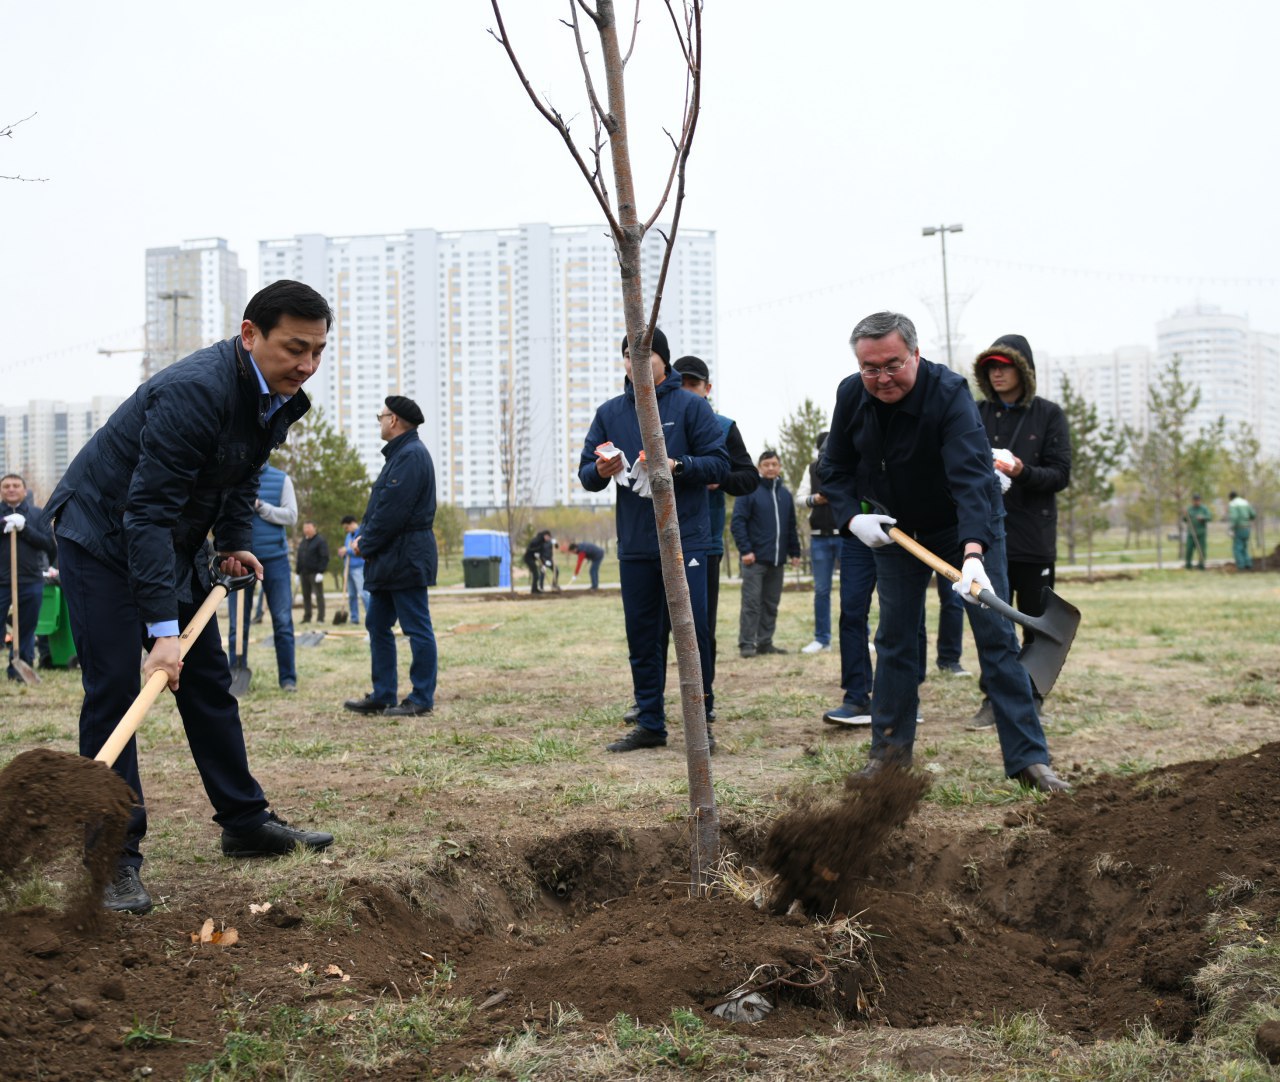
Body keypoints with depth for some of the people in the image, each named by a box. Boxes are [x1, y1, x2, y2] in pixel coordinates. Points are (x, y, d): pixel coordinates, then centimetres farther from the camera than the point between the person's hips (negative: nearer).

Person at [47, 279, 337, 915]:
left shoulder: (278, 398, -3)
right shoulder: (195, 390, -31)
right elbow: (148, 512, -33)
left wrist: (234, 545, 1)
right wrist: (163, 629, -36)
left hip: (173, 542, 8)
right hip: (100, 535, -8)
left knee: (208, 682, 11)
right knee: (113, 690, -12)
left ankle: (245, 823, 20)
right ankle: (116, 856, -6)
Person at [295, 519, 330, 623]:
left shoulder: (320, 541, -5)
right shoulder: (302, 542, 18)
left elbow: (324, 557, -11)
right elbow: (299, 558, 22)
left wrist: (320, 572, -18)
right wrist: (298, 573, 16)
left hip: (315, 573, -7)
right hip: (304, 573, 7)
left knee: (319, 595, -6)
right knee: (305, 595, 9)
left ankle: (320, 618, -6)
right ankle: (307, 617, 14)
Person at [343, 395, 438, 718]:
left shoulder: (411, 455, -15)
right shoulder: (400, 453, 18)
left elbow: (392, 510, -21)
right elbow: (381, 503, 20)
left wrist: (366, 544, -11)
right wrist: (364, 536, 6)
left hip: (406, 558, -11)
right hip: (389, 559, 11)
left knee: (417, 628, -4)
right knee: (377, 625, 13)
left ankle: (422, 699, 2)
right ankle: (382, 696, 18)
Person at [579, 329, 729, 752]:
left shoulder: (690, 406, 0)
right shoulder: (609, 412, 11)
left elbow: (719, 464, -5)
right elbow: (585, 474, 9)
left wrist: (676, 465, -21)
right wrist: (599, 471, -14)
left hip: (685, 540, -4)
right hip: (633, 545, 4)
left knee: (693, 631, -3)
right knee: (641, 637, 9)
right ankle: (650, 724, 18)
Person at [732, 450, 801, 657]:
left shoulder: (785, 494, 14)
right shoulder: (749, 491, -3)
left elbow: (791, 526, 19)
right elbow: (738, 522, -9)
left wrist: (794, 552, 13)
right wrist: (745, 550, -16)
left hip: (778, 561, 6)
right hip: (755, 559, -5)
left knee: (771, 604, 8)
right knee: (751, 603, -6)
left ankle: (765, 642, 15)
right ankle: (746, 644, -3)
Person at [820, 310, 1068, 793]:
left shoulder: (949, 393, -31)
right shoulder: (851, 396, -14)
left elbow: (971, 476, -42)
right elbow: (835, 467, 1)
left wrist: (974, 553, -55)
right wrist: (852, 517, -16)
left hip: (970, 524, -4)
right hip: (895, 527, 4)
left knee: (996, 635, -7)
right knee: (894, 638, 5)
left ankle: (1029, 758, -5)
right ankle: (891, 748, 17)